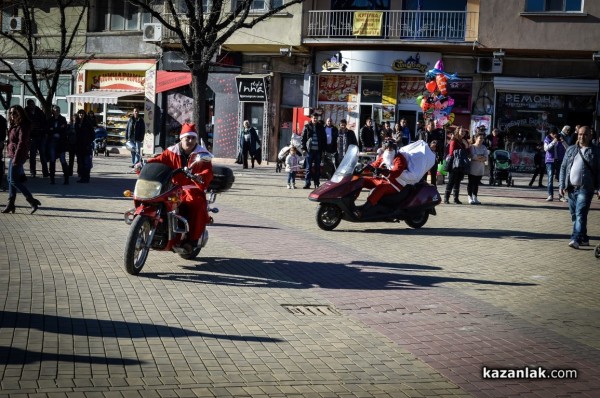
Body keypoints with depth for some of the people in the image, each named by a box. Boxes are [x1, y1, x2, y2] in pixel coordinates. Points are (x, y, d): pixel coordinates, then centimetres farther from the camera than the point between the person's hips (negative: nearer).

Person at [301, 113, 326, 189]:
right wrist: (303, 148, -4)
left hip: (318, 150, 2)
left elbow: (324, 139, 12)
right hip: (309, 150, -2)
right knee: (308, 168, -1)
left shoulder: (321, 127, 9)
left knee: (317, 168, 4)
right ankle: (307, 184, 1)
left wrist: (323, 149, 3)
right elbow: (303, 138, 4)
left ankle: (317, 184, 10)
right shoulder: (307, 127, 5)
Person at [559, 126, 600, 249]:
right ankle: (584, 238, 22)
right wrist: (561, 185, 5)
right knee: (574, 215, 10)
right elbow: (563, 167, 14)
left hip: (585, 188, -5)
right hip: (571, 188, 5)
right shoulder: (571, 150, 13)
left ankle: (576, 239, -21)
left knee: (580, 214, -15)